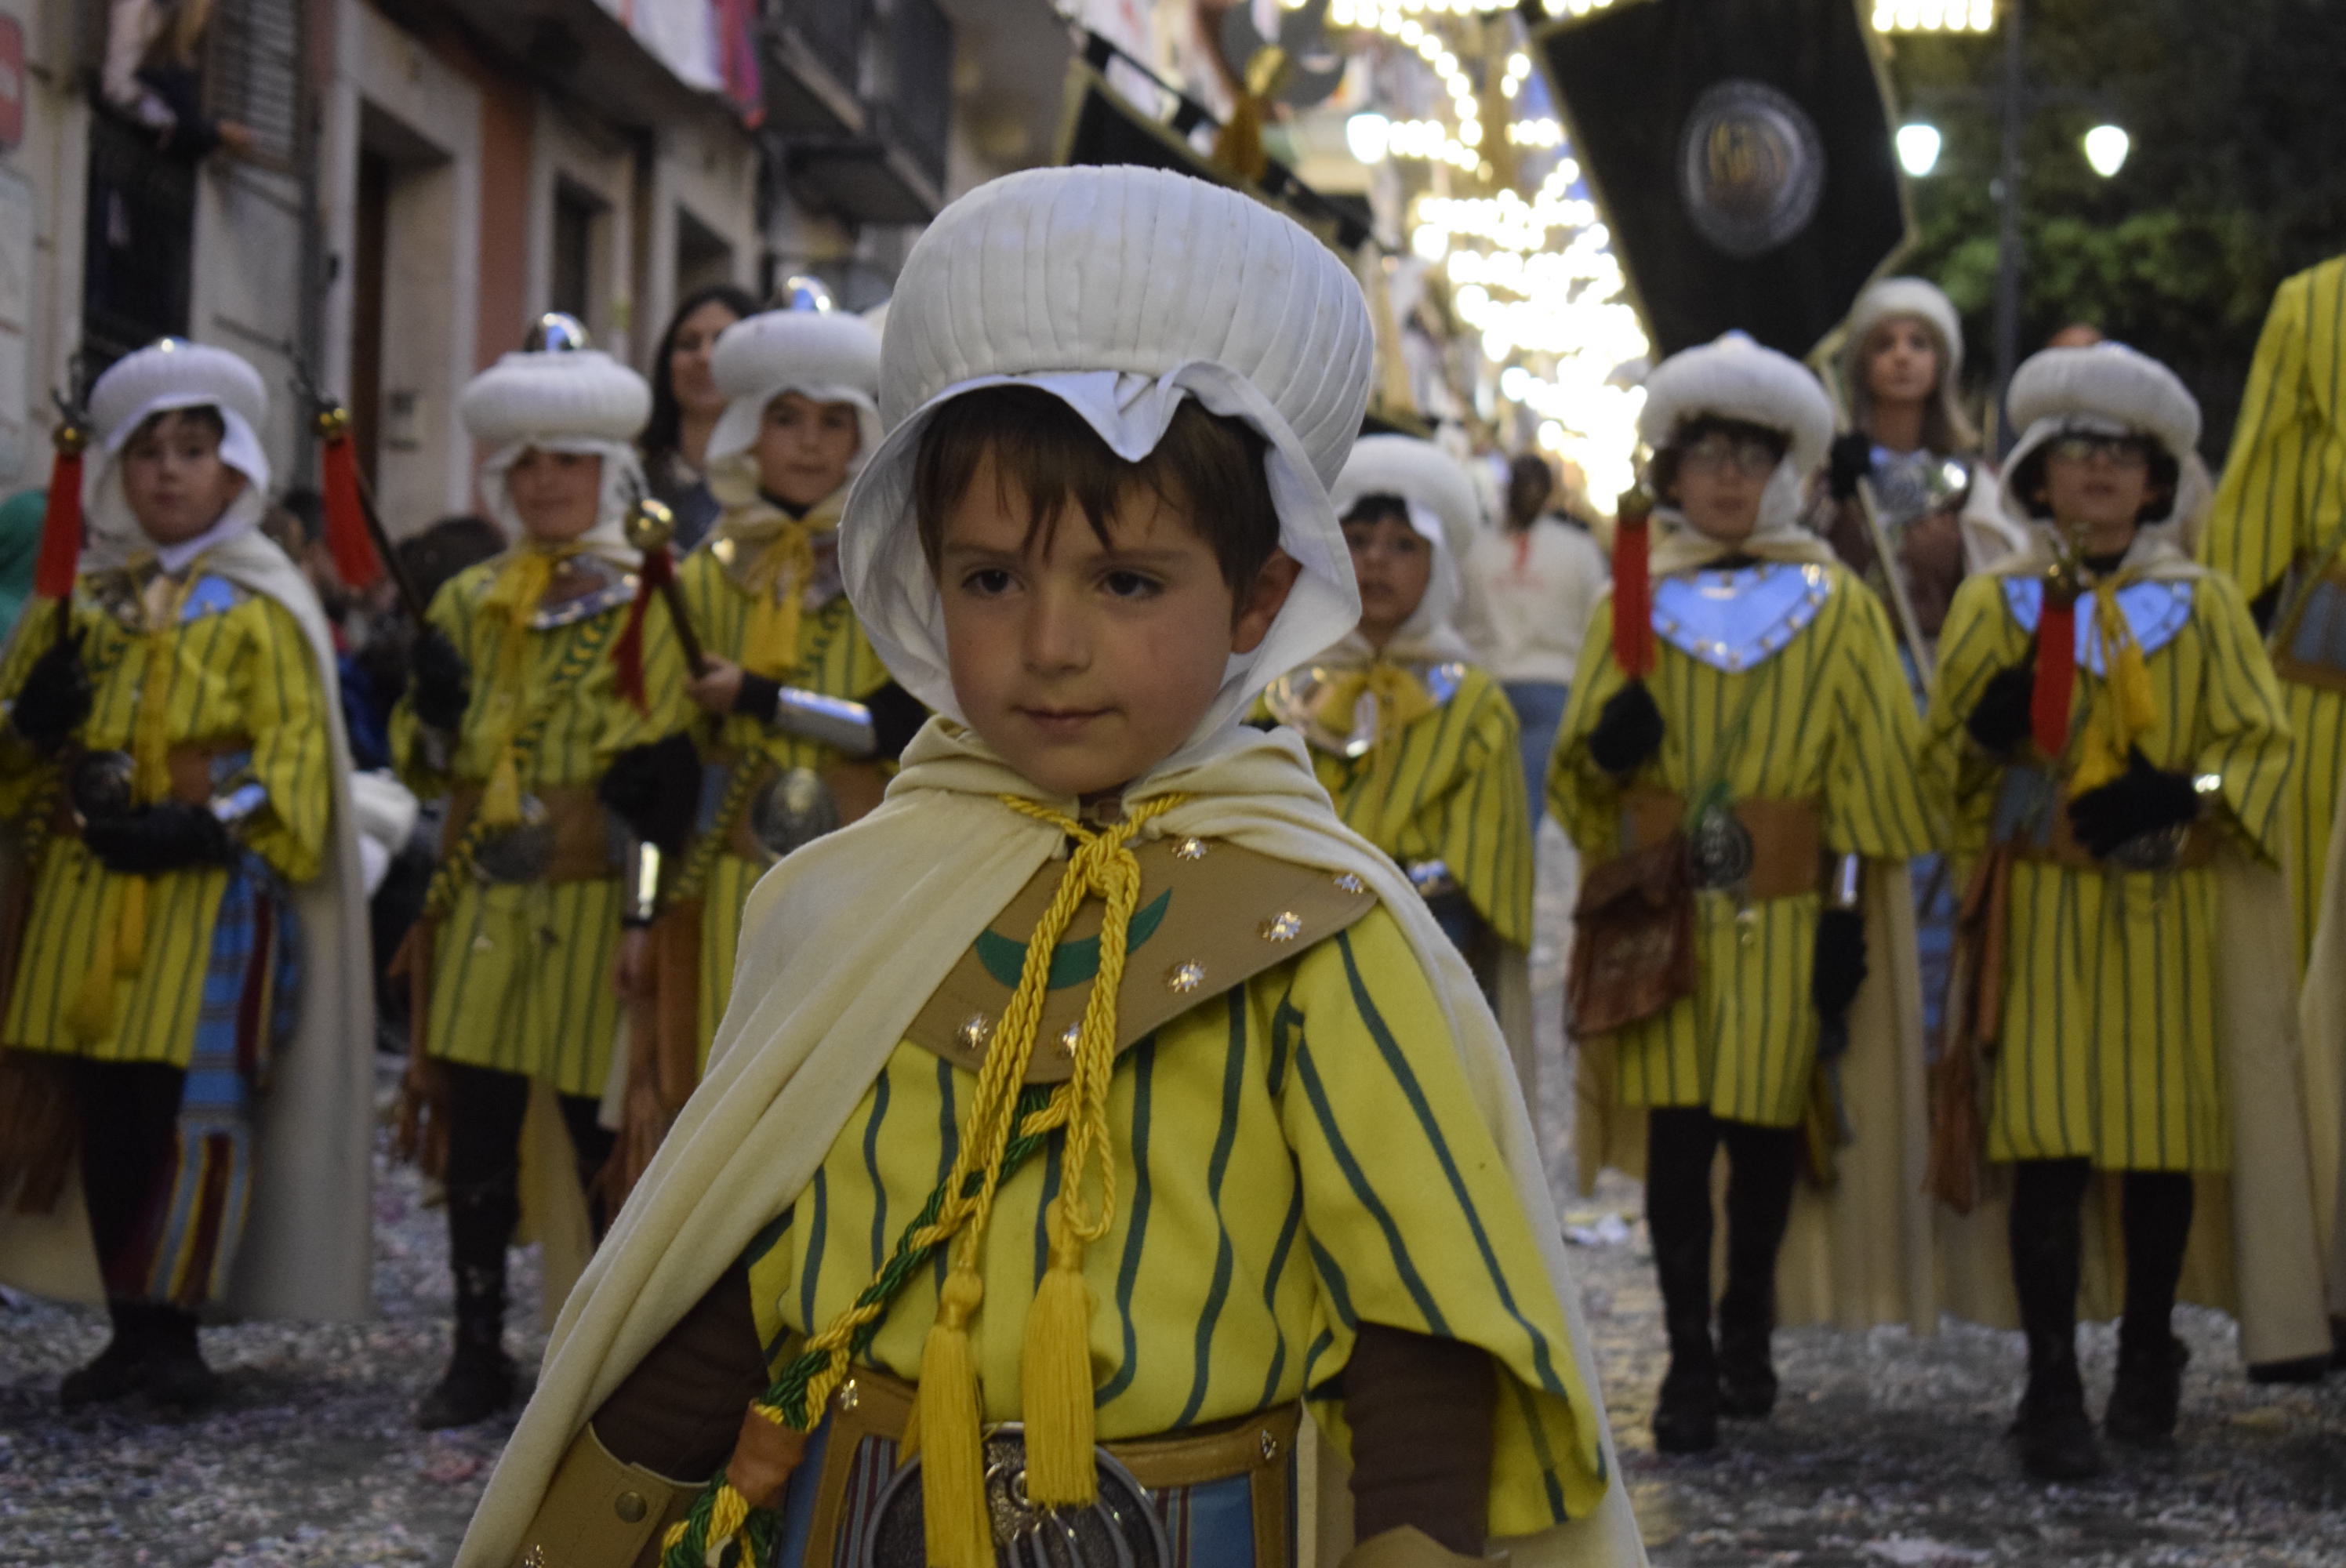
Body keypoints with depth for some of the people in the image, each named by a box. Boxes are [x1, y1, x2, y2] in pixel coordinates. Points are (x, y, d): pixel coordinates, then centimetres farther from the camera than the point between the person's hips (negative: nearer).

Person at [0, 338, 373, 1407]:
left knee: (195, 1100, -8)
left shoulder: (263, 608, 4)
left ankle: (174, 1330, 2)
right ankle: (128, 1331, 13)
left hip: (208, 889, -4)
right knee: (100, 1109, 3)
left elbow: (295, 751, -4)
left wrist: (210, 824, -19)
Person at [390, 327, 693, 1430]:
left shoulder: (649, 606, 0)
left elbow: (682, 753, 1)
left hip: (598, 910, -4)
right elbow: (426, 762, 15)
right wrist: (429, 709, -6)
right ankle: (478, 1352, 15)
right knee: (476, 1128, 5)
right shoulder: (467, 606, 13)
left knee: (598, 1129, -1)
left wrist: (661, 782, -20)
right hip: (484, 907, 4)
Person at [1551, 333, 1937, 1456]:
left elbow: (1870, 765, 4)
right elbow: (1577, 779, 12)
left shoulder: (1833, 606, 7)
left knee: (1767, 1130, 4)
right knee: (1675, 1130, -5)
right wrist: (1605, 747, -12)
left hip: (1784, 912, 0)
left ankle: (1746, 1334, 24)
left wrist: (1852, 911, -3)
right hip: (1663, 909, 0)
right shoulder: (1633, 605, 10)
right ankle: (1688, 1362, 0)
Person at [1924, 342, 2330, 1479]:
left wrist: (2182, 797, -14)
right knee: (2048, 1142, -8)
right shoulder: (1994, 604, 9)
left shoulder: (2204, 604, 9)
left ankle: (2147, 1357, 23)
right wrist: (1988, 732, -14)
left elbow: (2262, 742, 5)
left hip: (2171, 910, 1)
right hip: (2043, 910, -1)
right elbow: (1943, 761, 9)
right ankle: (2053, 1388, -4)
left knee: (2165, 1135, 5)